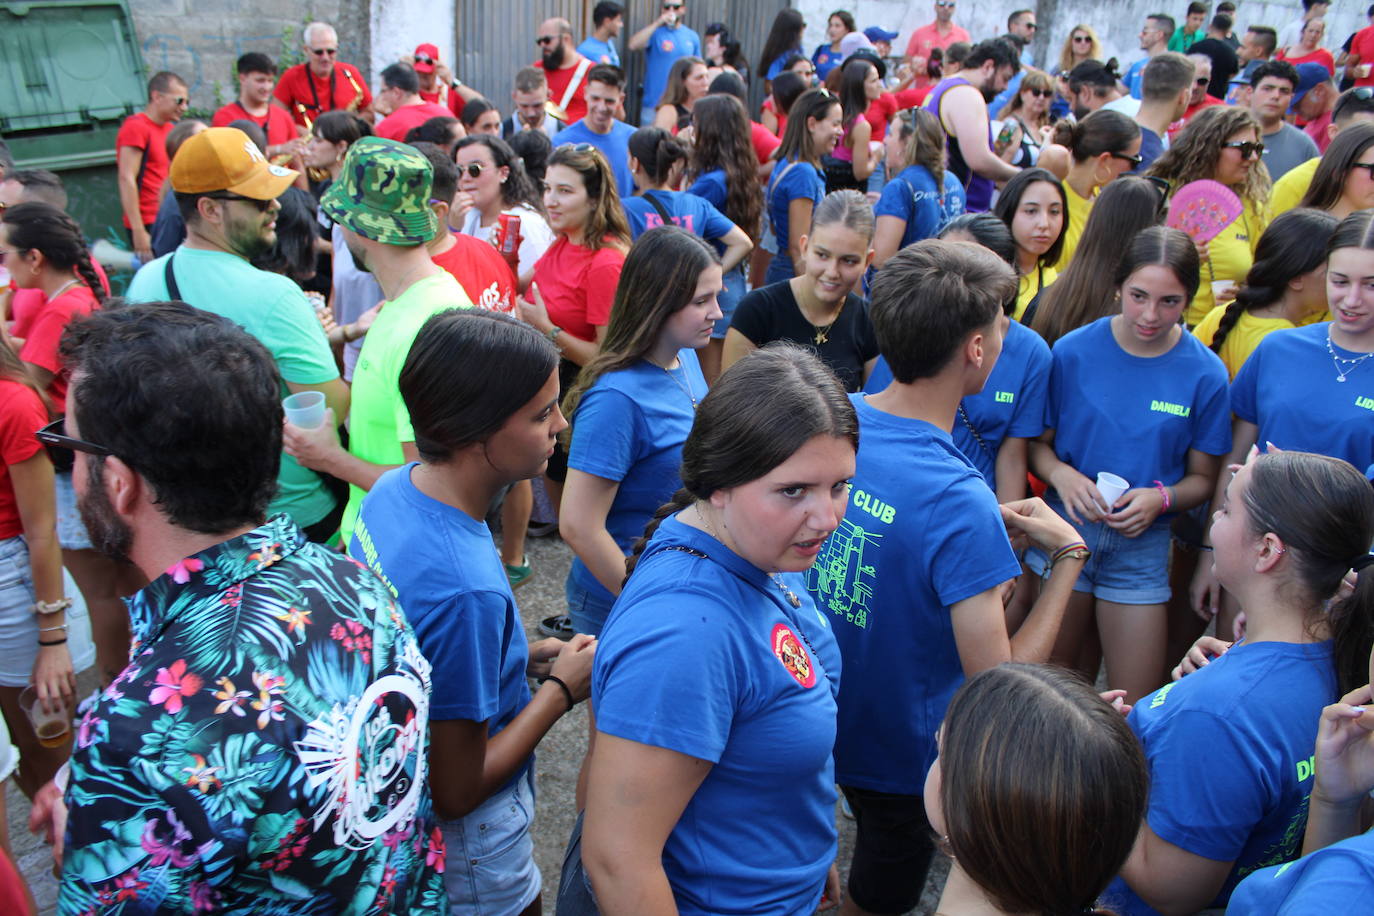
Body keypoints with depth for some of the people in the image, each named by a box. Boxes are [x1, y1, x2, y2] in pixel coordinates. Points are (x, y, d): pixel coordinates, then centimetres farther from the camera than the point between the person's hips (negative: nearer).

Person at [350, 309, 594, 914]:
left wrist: (521, 656, -2)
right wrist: (562, 688, -17)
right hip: (468, 848, -8)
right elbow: (456, 791, -26)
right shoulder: (466, 591, -36)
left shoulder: (393, 489, -10)